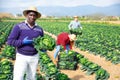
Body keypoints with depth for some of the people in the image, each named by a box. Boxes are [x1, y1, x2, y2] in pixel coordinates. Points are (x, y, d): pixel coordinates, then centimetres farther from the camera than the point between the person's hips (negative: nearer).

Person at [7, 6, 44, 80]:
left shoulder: (39, 29, 2)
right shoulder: (18, 27, -10)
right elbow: (10, 41, -12)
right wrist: (23, 42, -24)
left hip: (34, 57, 4)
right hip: (21, 57, -4)